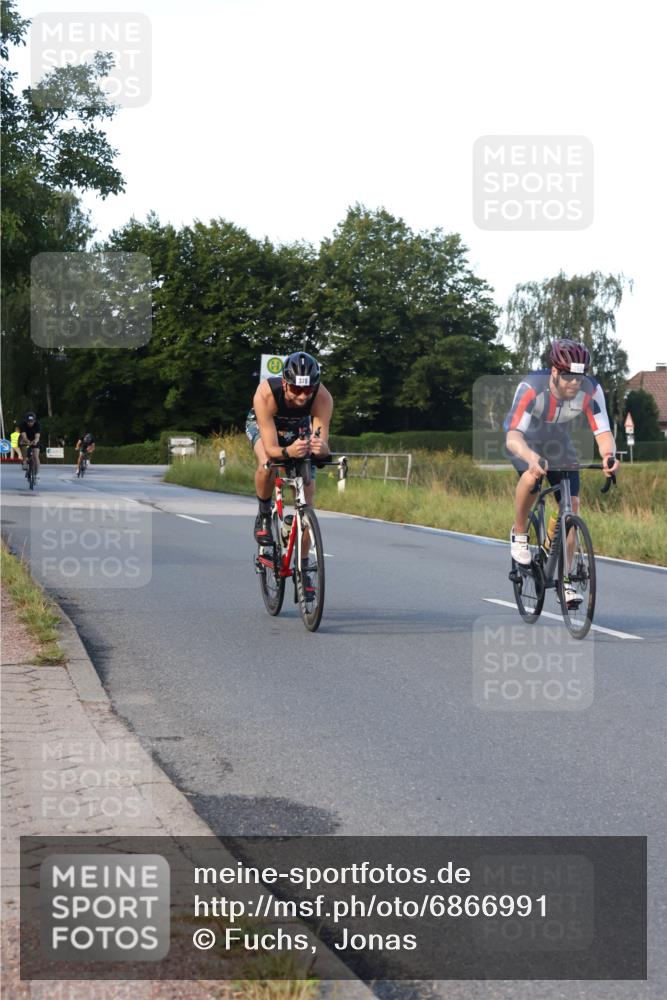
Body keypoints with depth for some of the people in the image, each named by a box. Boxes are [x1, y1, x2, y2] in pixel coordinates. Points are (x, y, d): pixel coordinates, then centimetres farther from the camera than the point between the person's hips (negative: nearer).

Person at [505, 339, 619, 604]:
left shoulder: (591, 390, -28)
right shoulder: (531, 387, -38)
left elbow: (603, 432, -28)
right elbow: (513, 436, -45)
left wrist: (608, 454, -51)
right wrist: (532, 458, -65)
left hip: (557, 441, 4)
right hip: (524, 439, -4)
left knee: (571, 505, -7)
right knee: (530, 477, -35)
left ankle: (564, 579, 4)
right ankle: (519, 533, -6)